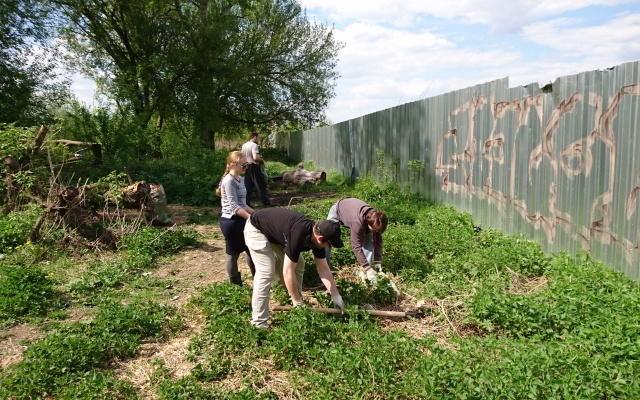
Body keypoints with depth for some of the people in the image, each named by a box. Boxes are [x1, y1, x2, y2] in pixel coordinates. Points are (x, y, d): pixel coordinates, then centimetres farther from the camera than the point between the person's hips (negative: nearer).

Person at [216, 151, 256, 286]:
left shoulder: (240, 179, 10)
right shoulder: (229, 181, -17)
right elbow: (234, 207, -23)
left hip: (241, 220, 9)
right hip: (231, 221, -9)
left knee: (250, 249, 16)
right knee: (233, 254, 5)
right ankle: (235, 285, 19)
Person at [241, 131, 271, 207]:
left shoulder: (244, 145, 10)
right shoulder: (254, 145, -15)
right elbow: (255, 157, -25)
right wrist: (262, 159, -9)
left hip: (247, 167, 8)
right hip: (254, 167, -8)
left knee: (248, 185, 9)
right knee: (261, 184, 1)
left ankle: (246, 203, 8)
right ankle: (266, 201, 5)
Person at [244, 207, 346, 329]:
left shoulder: (317, 234, -13)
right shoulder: (298, 235, -38)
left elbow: (324, 269, -4)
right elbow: (288, 271, -33)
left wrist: (336, 297, -4)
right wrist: (298, 303, -25)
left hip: (275, 230, 9)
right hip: (256, 229, -9)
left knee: (298, 264, 6)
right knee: (266, 273, -17)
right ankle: (259, 323, -9)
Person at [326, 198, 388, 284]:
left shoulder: (375, 220, -29)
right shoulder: (357, 221, -47)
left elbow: (378, 241, -16)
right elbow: (356, 246, -42)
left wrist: (378, 262, -21)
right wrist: (367, 268, -42)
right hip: (337, 212, -5)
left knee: (369, 241, -9)